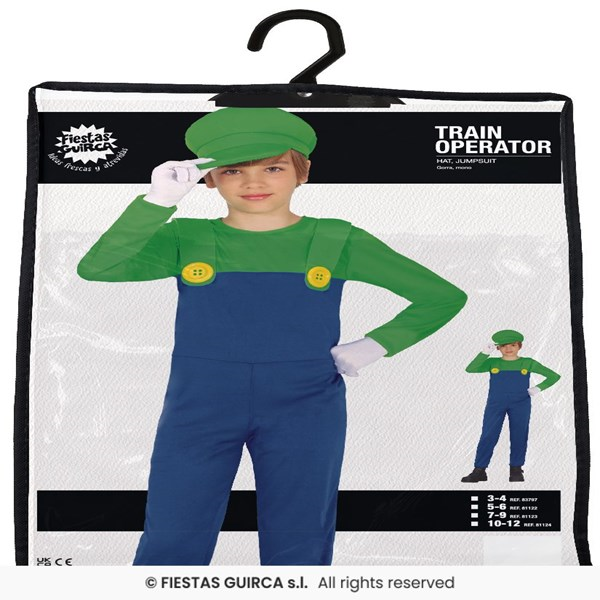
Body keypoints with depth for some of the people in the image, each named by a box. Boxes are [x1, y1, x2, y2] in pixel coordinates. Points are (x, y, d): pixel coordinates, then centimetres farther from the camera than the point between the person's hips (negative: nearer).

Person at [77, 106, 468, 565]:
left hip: (304, 410, 0)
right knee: (171, 540, 6)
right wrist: (157, 202, -26)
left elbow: (444, 297, 4)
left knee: (297, 545, 10)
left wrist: (376, 346, -4)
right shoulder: (187, 240, 0)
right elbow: (96, 268, -17)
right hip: (198, 410, 1)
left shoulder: (337, 242, -2)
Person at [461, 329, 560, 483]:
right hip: (495, 404, 0)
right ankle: (479, 471, -3)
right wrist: (484, 353, -18)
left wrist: (539, 388, -4)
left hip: (520, 404, 0)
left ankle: (516, 469, 13)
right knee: (488, 436, -5)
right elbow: (470, 369, -11)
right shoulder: (492, 363, 5)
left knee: (519, 435, 1)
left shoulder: (528, 363, 5)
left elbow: (554, 376, 10)